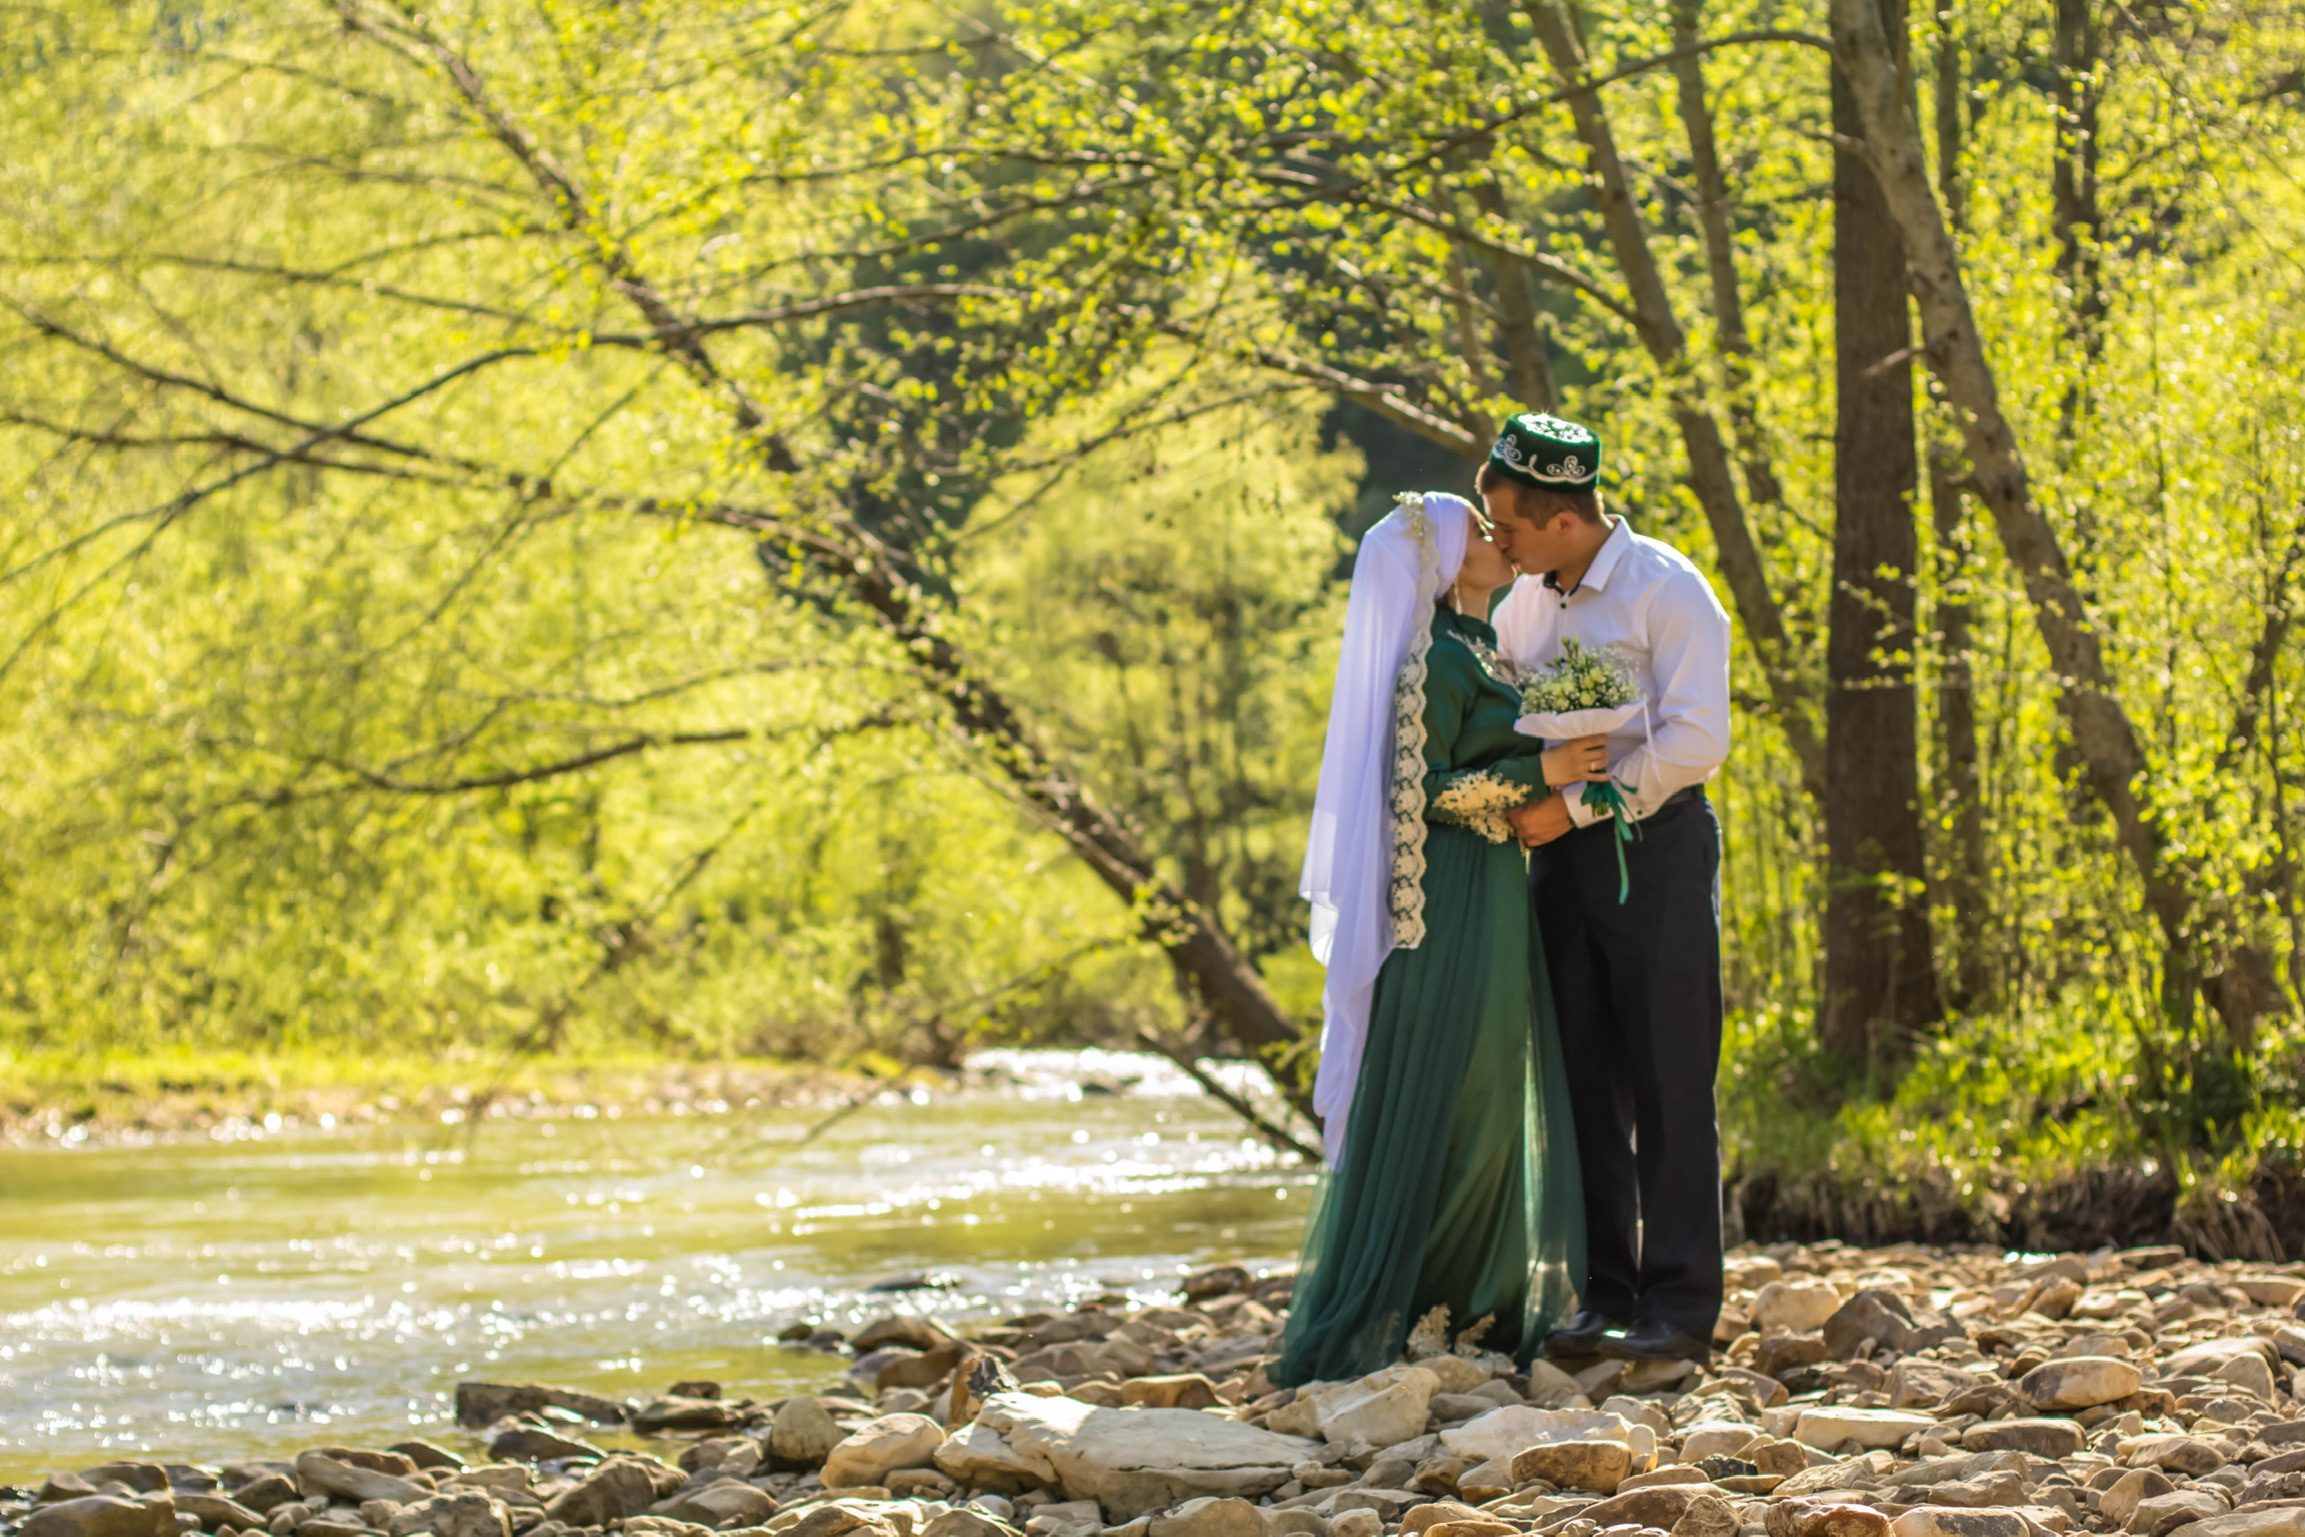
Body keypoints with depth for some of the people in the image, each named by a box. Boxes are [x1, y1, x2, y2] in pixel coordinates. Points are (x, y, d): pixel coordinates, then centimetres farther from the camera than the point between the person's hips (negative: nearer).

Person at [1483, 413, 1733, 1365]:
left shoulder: (1667, 591, -9)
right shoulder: (1525, 604, 13)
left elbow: (1694, 739, -17)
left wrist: (1575, 807, -16)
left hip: (1653, 845, -7)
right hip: (1561, 851, 7)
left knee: (1668, 1080, -6)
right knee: (1585, 1080, 5)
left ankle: (1680, 1307, -4)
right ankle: (1605, 1296, 9)